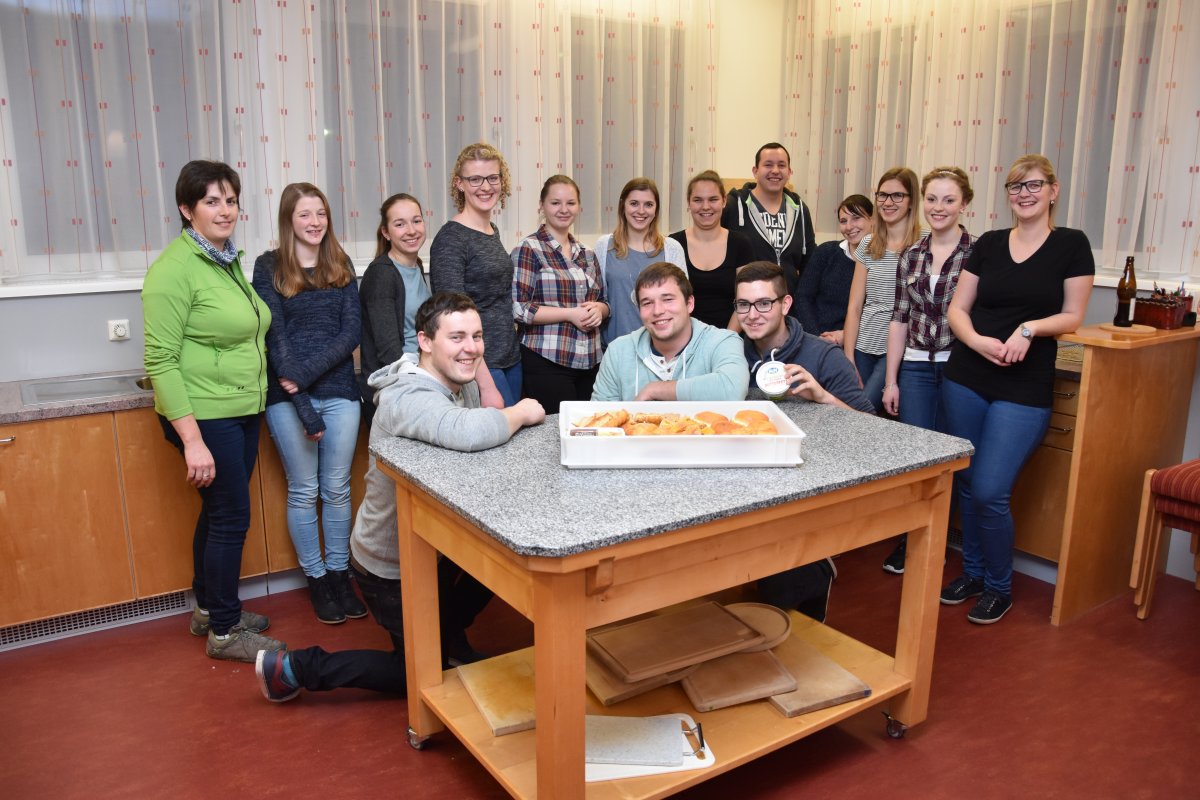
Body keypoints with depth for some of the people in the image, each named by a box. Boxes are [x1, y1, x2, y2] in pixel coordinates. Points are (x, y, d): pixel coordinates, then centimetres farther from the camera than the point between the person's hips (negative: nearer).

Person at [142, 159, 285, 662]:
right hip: (205, 416, -8)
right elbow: (160, 360, -19)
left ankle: (208, 609, 35)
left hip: (242, 412, 8)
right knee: (231, 516, -1)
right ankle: (224, 632, 15)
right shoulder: (175, 268, -15)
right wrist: (193, 440, -22)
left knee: (219, 512, 18)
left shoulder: (229, 261, 10)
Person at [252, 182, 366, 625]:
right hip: (287, 396, -2)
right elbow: (274, 336, -7)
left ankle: (339, 573, 23)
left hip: (339, 390, 2)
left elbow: (352, 329, -1)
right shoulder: (269, 267, 0)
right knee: (303, 491, 7)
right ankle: (316, 578, 22)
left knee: (337, 488, 8)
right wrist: (304, 406, -14)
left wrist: (307, 373, -14)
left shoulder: (341, 265, 9)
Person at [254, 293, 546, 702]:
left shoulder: (462, 383, -4)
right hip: (392, 566, -8)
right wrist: (521, 413, -33)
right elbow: (467, 433, -50)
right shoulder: (409, 398, -33)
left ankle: (448, 631, 32)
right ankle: (297, 668, 16)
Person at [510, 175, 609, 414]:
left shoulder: (587, 254, 15)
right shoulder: (529, 249, -4)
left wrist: (598, 309, 0)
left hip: (590, 362, 6)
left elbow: (603, 302, 24)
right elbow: (519, 309, -11)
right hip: (547, 362, -6)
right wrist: (570, 314, -14)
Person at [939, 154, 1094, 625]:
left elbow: (1073, 316, 0)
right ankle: (973, 571, 30)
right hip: (965, 378, 4)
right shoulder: (988, 244, 8)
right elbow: (957, 308, 6)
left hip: (1024, 388, -4)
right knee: (966, 483, 10)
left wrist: (1030, 328, -17)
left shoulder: (1072, 245, 0)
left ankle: (999, 587, 15)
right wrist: (975, 339, -13)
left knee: (990, 491, -9)